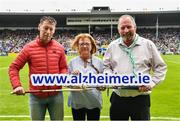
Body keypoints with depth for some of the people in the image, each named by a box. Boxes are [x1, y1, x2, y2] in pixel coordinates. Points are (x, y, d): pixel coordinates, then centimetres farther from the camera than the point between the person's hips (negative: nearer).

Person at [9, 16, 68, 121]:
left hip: (56, 95, 2)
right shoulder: (29, 47, -6)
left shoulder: (59, 48, -1)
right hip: (36, 96, -1)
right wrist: (17, 85, -15)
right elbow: (14, 67, -2)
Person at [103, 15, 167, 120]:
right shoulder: (113, 46, 7)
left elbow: (161, 67, 5)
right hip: (118, 99, 2)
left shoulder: (148, 45, 1)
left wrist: (151, 83, -7)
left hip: (141, 99, -2)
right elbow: (106, 67, 15)